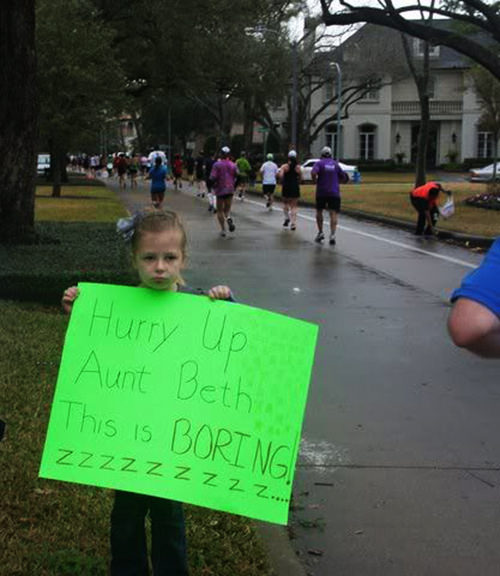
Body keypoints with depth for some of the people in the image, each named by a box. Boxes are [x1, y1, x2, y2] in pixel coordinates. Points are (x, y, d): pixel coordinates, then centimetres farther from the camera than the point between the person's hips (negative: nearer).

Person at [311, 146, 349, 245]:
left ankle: (320, 233, 18)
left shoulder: (319, 163, 0)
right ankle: (332, 235, -22)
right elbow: (344, 179, 13)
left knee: (319, 211, 19)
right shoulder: (336, 164, 10)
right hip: (334, 192, 1)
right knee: (333, 213, -5)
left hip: (321, 192, -1)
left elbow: (313, 173, -20)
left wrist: (315, 181, -2)